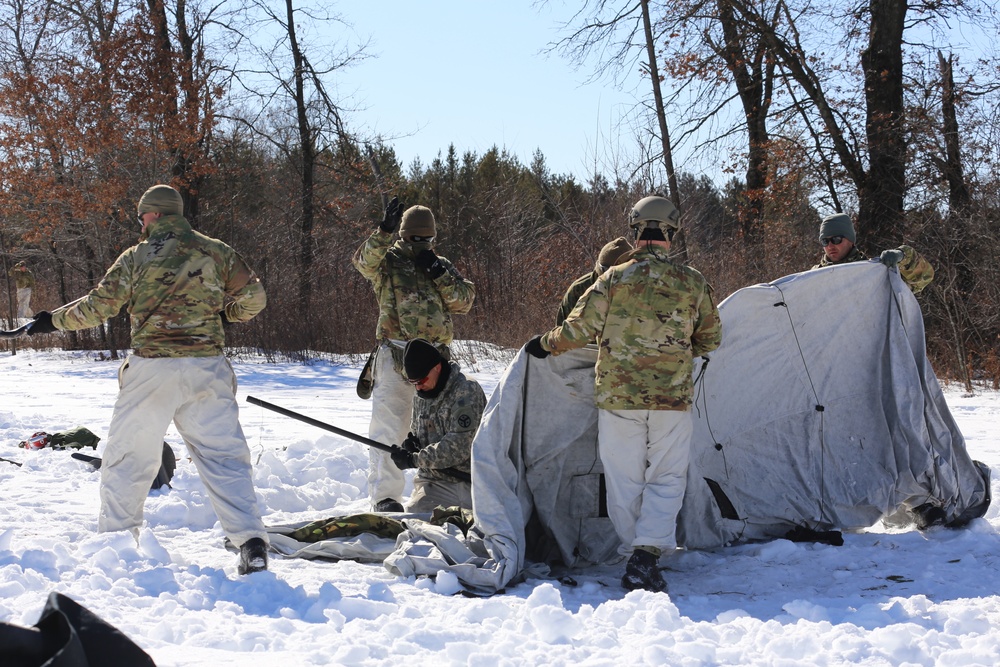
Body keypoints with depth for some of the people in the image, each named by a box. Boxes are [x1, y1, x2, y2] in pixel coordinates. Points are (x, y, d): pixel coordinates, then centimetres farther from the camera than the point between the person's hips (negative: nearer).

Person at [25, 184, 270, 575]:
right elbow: (254, 297, 6)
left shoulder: (136, 257, 2)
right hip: (206, 367, 2)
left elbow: (97, 307, 5)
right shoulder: (216, 252, 6)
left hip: (151, 370, -1)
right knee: (222, 454, 2)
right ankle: (250, 541, -9)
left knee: (128, 455, 12)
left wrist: (54, 321, 20)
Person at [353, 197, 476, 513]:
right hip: (396, 357, -4)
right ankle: (385, 495, -8)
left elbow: (464, 301, 5)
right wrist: (384, 231, -32)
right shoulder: (387, 261, 5)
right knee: (389, 424, -10)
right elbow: (365, 261, -19)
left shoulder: (442, 265, 16)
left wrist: (440, 275, -8)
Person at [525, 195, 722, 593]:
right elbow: (710, 338, 10)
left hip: (618, 396, 0)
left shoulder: (614, 279, -6)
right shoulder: (692, 283, 0)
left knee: (624, 481, 10)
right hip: (673, 397, 0)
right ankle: (647, 554, -10)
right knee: (666, 479, 5)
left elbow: (578, 329, -5)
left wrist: (545, 345, 14)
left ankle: (633, 552, 14)